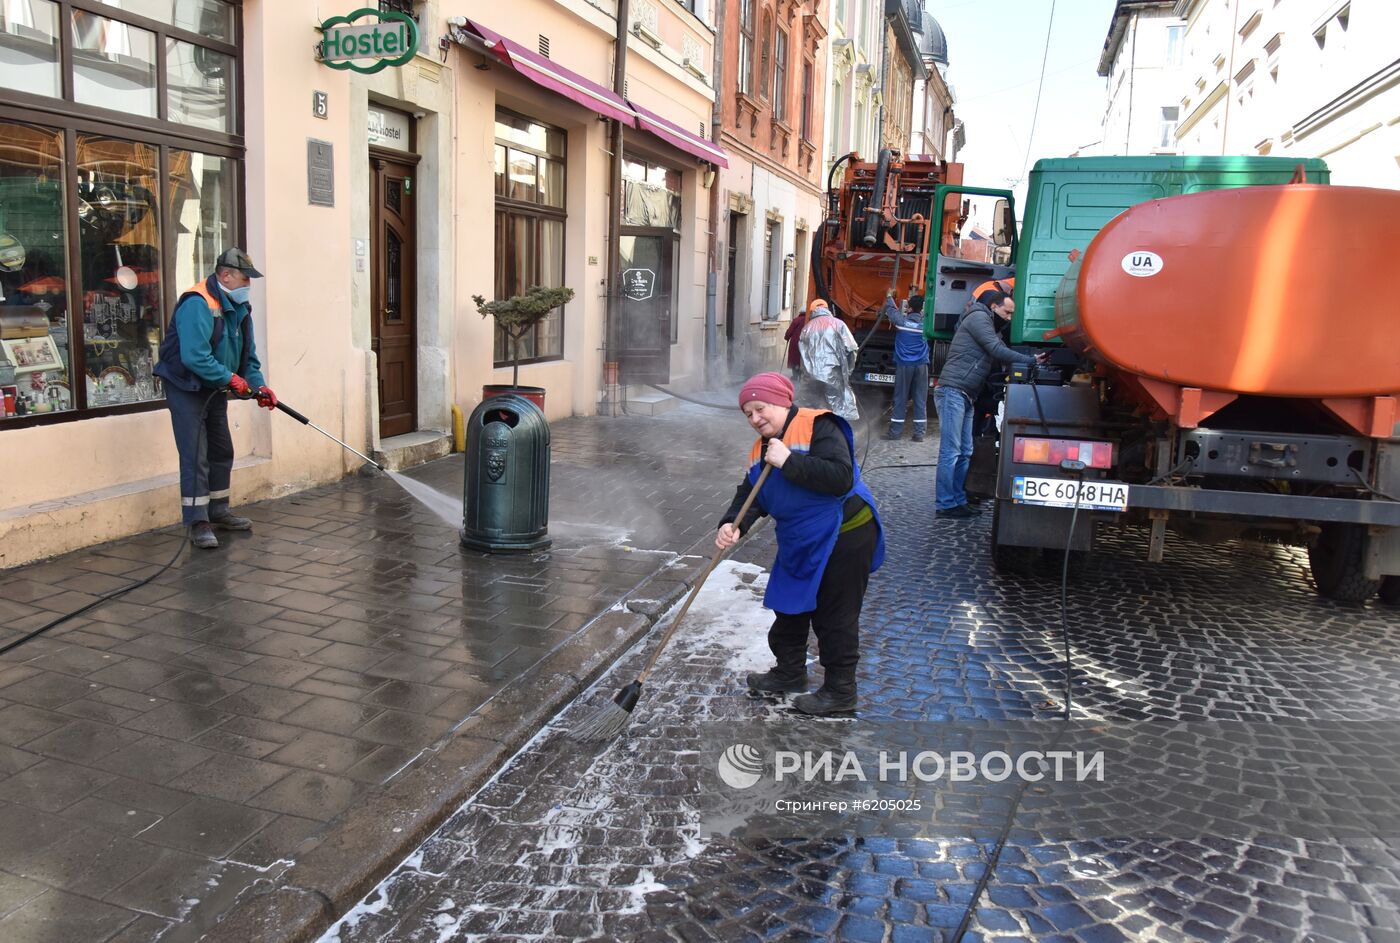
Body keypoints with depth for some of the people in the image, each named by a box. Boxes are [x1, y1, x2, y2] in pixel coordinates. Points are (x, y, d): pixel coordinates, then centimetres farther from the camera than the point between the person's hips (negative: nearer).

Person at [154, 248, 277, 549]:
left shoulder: (239, 307, 5)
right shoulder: (197, 304, -24)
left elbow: (248, 353, 11)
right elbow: (194, 357, -32)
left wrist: (258, 385, -2)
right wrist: (231, 378, -25)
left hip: (215, 388, 9)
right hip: (186, 387, -9)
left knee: (221, 451, 15)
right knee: (195, 456, -10)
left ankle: (218, 512, 28)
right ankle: (198, 522, -4)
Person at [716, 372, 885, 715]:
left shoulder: (818, 427, -19)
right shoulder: (761, 448, 7)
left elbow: (841, 477, -31)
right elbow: (750, 494, 0)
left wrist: (789, 461, -31)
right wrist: (732, 525, -20)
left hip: (844, 538, -9)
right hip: (799, 544, 9)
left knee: (834, 617, 2)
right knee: (789, 608, 19)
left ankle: (840, 690, 17)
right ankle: (790, 673, 39)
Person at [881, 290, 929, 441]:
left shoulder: (901, 320, -6)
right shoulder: (925, 323, -4)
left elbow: (891, 309, 13)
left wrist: (889, 296, 32)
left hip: (904, 365, -1)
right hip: (921, 365, 1)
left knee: (900, 399, 5)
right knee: (920, 400, 3)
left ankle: (895, 431, 7)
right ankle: (919, 433, 4)